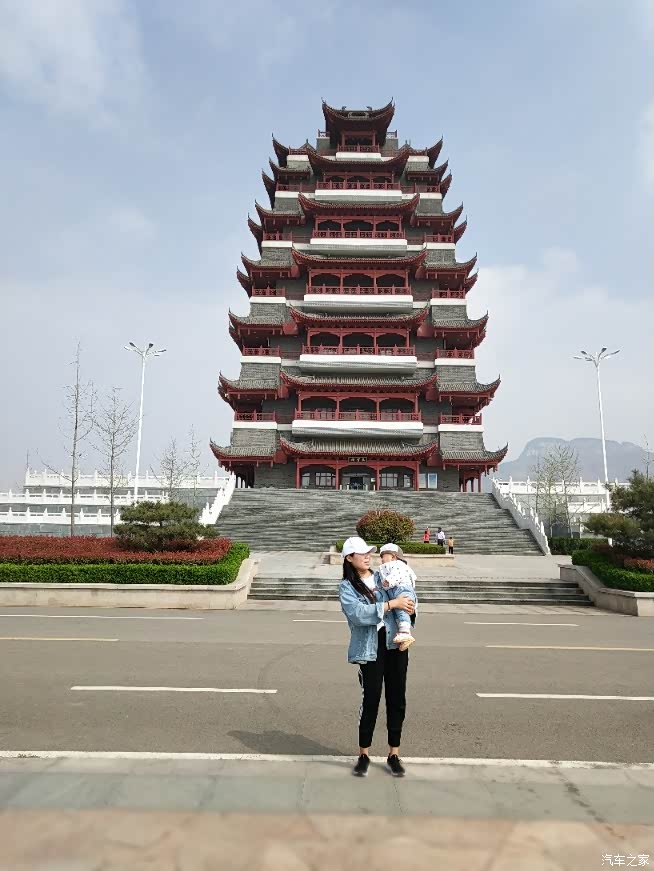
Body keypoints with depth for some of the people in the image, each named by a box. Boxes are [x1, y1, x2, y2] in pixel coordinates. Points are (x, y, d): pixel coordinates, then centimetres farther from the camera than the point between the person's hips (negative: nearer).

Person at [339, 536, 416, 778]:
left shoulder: (383, 577, 10)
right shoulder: (347, 587, -3)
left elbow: (408, 591, 21)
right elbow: (358, 613, -18)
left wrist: (409, 602, -3)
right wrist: (391, 604, -19)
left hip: (395, 643, 4)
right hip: (370, 648, -4)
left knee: (397, 699, 9)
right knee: (371, 699, 1)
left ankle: (394, 754, 25)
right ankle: (364, 754, 22)